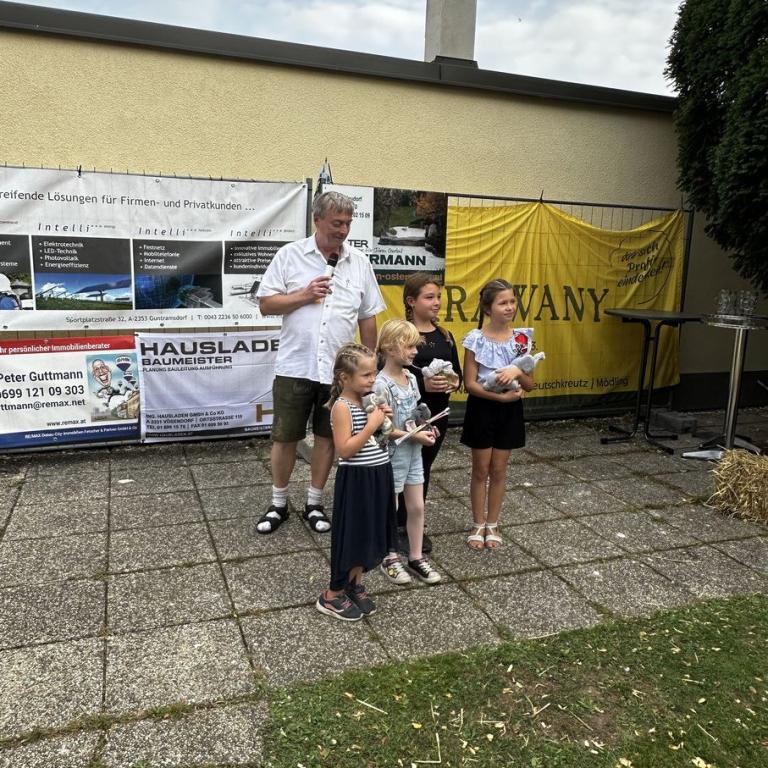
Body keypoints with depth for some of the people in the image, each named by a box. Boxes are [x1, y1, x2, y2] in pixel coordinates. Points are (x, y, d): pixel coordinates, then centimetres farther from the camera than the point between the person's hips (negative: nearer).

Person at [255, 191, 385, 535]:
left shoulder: (359, 262, 5)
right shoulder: (290, 254, 0)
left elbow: (368, 318, 9)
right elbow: (265, 304, -1)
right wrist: (304, 295, -14)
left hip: (339, 369, 2)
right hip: (295, 365, -1)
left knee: (327, 436, 11)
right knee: (285, 437, 7)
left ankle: (314, 503, 27)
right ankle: (278, 503, 25)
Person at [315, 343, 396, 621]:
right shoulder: (342, 406, -17)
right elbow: (344, 450, -23)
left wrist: (384, 421, -1)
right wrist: (371, 424, -23)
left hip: (378, 475, 8)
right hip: (356, 479, -8)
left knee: (369, 533, 17)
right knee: (351, 535, 3)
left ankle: (355, 584, 35)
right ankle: (332, 596, 19)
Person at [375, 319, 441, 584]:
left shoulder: (411, 378, 3)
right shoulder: (382, 384, -20)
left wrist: (425, 428, -1)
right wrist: (415, 436, -20)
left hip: (413, 452, 7)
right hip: (393, 453, -7)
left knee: (417, 507, 13)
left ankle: (416, 557, 27)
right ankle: (390, 558, 26)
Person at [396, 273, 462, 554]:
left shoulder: (445, 336, 10)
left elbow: (457, 371, 15)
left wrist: (455, 382, -7)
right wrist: (422, 384, -25)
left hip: (438, 414, 6)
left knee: (423, 470, 15)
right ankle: (398, 528, 17)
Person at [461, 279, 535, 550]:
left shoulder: (520, 339, -1)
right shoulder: (475, 339, -10)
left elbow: (530, 384, 1)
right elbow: (470, 384, -13)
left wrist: (517, 371, -20)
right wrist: (501, 396, -24)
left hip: (509, 410, 3)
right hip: (482, 408, -3)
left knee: (499, 470, 11)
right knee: (481, 470, 8)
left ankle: (492, 525, 26)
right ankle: (478, 525, 22)